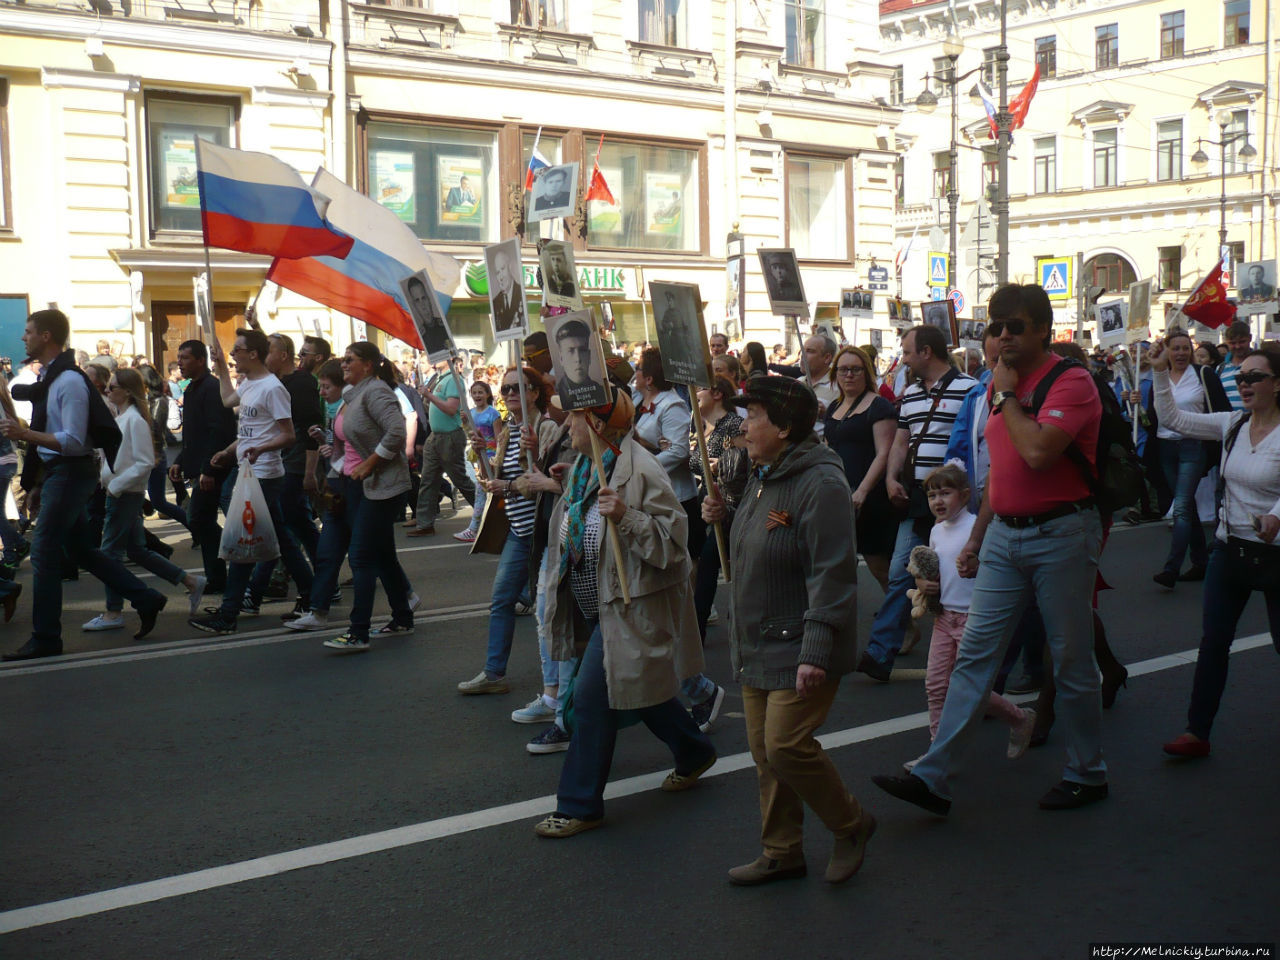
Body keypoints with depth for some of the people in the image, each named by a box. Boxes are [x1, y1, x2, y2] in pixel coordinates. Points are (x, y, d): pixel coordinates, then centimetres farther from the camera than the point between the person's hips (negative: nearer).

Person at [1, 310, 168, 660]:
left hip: (70, 471, -10)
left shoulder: (69, 382, -18)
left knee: (44, 552, -5)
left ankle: (45, 638, 4)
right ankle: (145, 599, 20)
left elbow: (74, 442, -23)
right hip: (57, 471, 10)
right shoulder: (47, 377, 11)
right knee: (80, 549, 15)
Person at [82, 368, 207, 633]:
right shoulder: (120, 419, 13)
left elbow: (145, 463, -20)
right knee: (137, 551, 13)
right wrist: (108, 480, 9)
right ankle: (191, 582, 19)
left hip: (126, 495, -10)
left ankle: (113, 613, 5)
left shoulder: (135, 420, -15)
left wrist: (116, 485, -19)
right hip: (118, 493, 10)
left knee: (110, 551, -4)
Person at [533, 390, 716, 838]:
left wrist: (626, 516, -35)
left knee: (592, 697, -8)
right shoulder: (583, 468, 7)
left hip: (627, 606, -9)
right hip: (597, 605, 9)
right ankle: (693, 753, 44)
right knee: (637, 686, 21)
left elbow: (672, 539, -25)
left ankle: (580, 806, 4)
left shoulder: (641, 471, -21)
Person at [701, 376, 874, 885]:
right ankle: (781, 853, 26)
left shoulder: (820, 484, -19)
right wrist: (721, 516, 9)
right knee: (765, 752, 13)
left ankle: (851, 824, 13)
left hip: (799, 649, -9)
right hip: (757, 647, 9)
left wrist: (816, 652, -27)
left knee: (786, 746, -12)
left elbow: (832, 575, -24)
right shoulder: (762, 477, 12)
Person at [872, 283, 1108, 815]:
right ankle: (933, 776, 2)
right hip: (1004, 534, 7)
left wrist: (1007, 397, -14)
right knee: (974, 651, 2)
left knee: (1071, 660, 5)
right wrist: (976, 537, 19)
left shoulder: (1071, 383, -12)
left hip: (1061, 535, -7)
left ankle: (1087, 775, 23)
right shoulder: (1002, 384, 13)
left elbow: (1037, 453, -28)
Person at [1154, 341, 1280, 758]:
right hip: (1229, 547, 5)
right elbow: (1174, 418, 4)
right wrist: (1161, 372, -4)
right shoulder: (1232, 424, 3)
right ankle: (1197, 732, 13)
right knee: (1213, 643, 7)